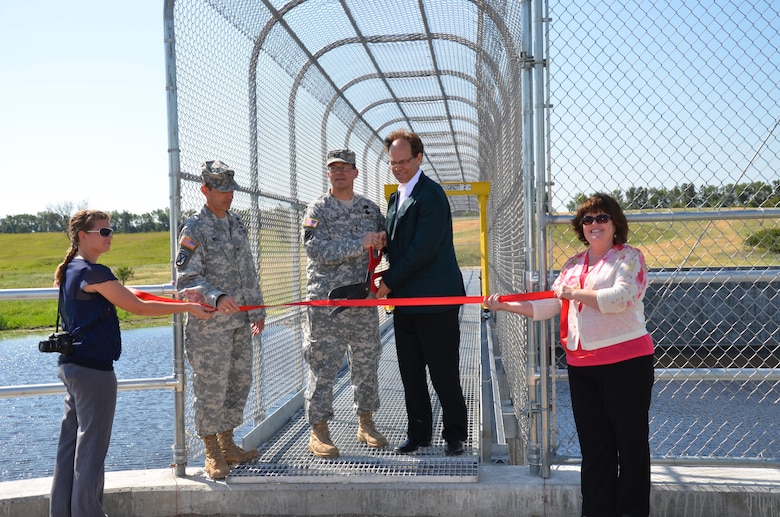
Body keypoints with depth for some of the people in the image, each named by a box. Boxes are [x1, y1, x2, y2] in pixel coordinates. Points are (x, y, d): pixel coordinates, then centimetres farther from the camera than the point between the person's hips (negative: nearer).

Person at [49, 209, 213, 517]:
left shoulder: (71, 270, 12)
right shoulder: (93, 272, -17)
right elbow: (137, 307, -17)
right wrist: (187, 307, -14)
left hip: (72, 365, 9)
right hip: (93, 369, -9)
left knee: (71, 441, 14)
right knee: (91, 445, 0)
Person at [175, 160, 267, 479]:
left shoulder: (236, 223, 14)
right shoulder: (194, 229, -8)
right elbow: (187, 278, -14)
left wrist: (256, 310, 16)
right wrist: (216, 297, -30)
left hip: (240, 322, 7)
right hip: (208, 325, -7)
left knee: (240, 381, 12)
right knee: (211, 387, -1)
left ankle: (228, 445, 27)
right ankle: (213, 454, 12)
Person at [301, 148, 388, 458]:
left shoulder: (370, 208, 12)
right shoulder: (317, 210, -1)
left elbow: (387, 244, 20)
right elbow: (318, 250, -15)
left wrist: (383, 240, -5)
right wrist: (360, 244, -20)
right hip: (326, 301, -4)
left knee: (367, 363, 11)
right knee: (323, 366, -2)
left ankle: (366, 424, 25)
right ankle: (318, 431, 8)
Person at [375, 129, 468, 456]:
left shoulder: (431, 195, -12)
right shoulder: (395, 198, 16)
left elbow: (424, 249, -18)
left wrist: (389, 282, -12)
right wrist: (391, 284, 5)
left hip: (435, 300, -8)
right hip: (405, 300, 8)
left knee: (444, 374, 2)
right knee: (411, 374, 13)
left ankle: (455, 435, 16)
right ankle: (418, 433, 25)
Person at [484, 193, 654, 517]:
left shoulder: (629, 257, -2)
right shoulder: (573, 264, 15)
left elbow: (620, 298, -18)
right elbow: (547, 307, 12)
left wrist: (576, 293, -12)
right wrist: (506, 305, 3)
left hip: (625, 362, -6)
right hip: (582, 366, 6)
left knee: (630, 441, 4)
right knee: (593, 444, 12)